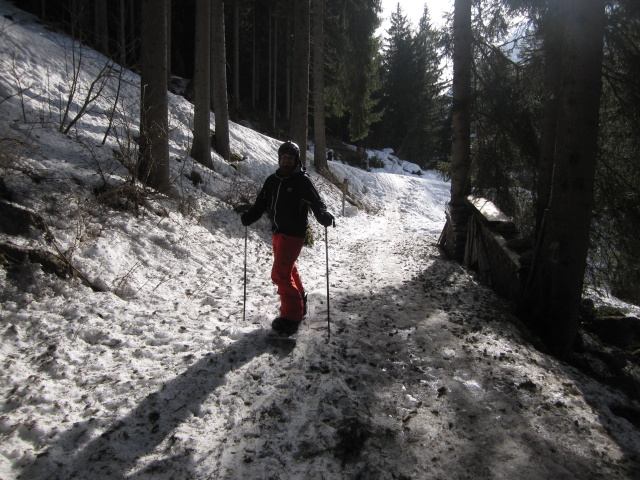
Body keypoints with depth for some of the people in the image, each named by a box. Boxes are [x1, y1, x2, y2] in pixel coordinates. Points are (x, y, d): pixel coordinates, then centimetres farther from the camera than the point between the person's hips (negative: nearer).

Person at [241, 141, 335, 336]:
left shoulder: (302, 180, -10)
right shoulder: (272, 180, 9)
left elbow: (316, 202, -20)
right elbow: (261, 203, 13)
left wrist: (324, 216, -38)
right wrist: (249, 216, -2)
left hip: (294, 234, -7)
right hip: (277, 232, 7)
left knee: (280, 274, -12)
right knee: (288, 269, 20)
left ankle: (292, 316, -2)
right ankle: (299, 301, 41)